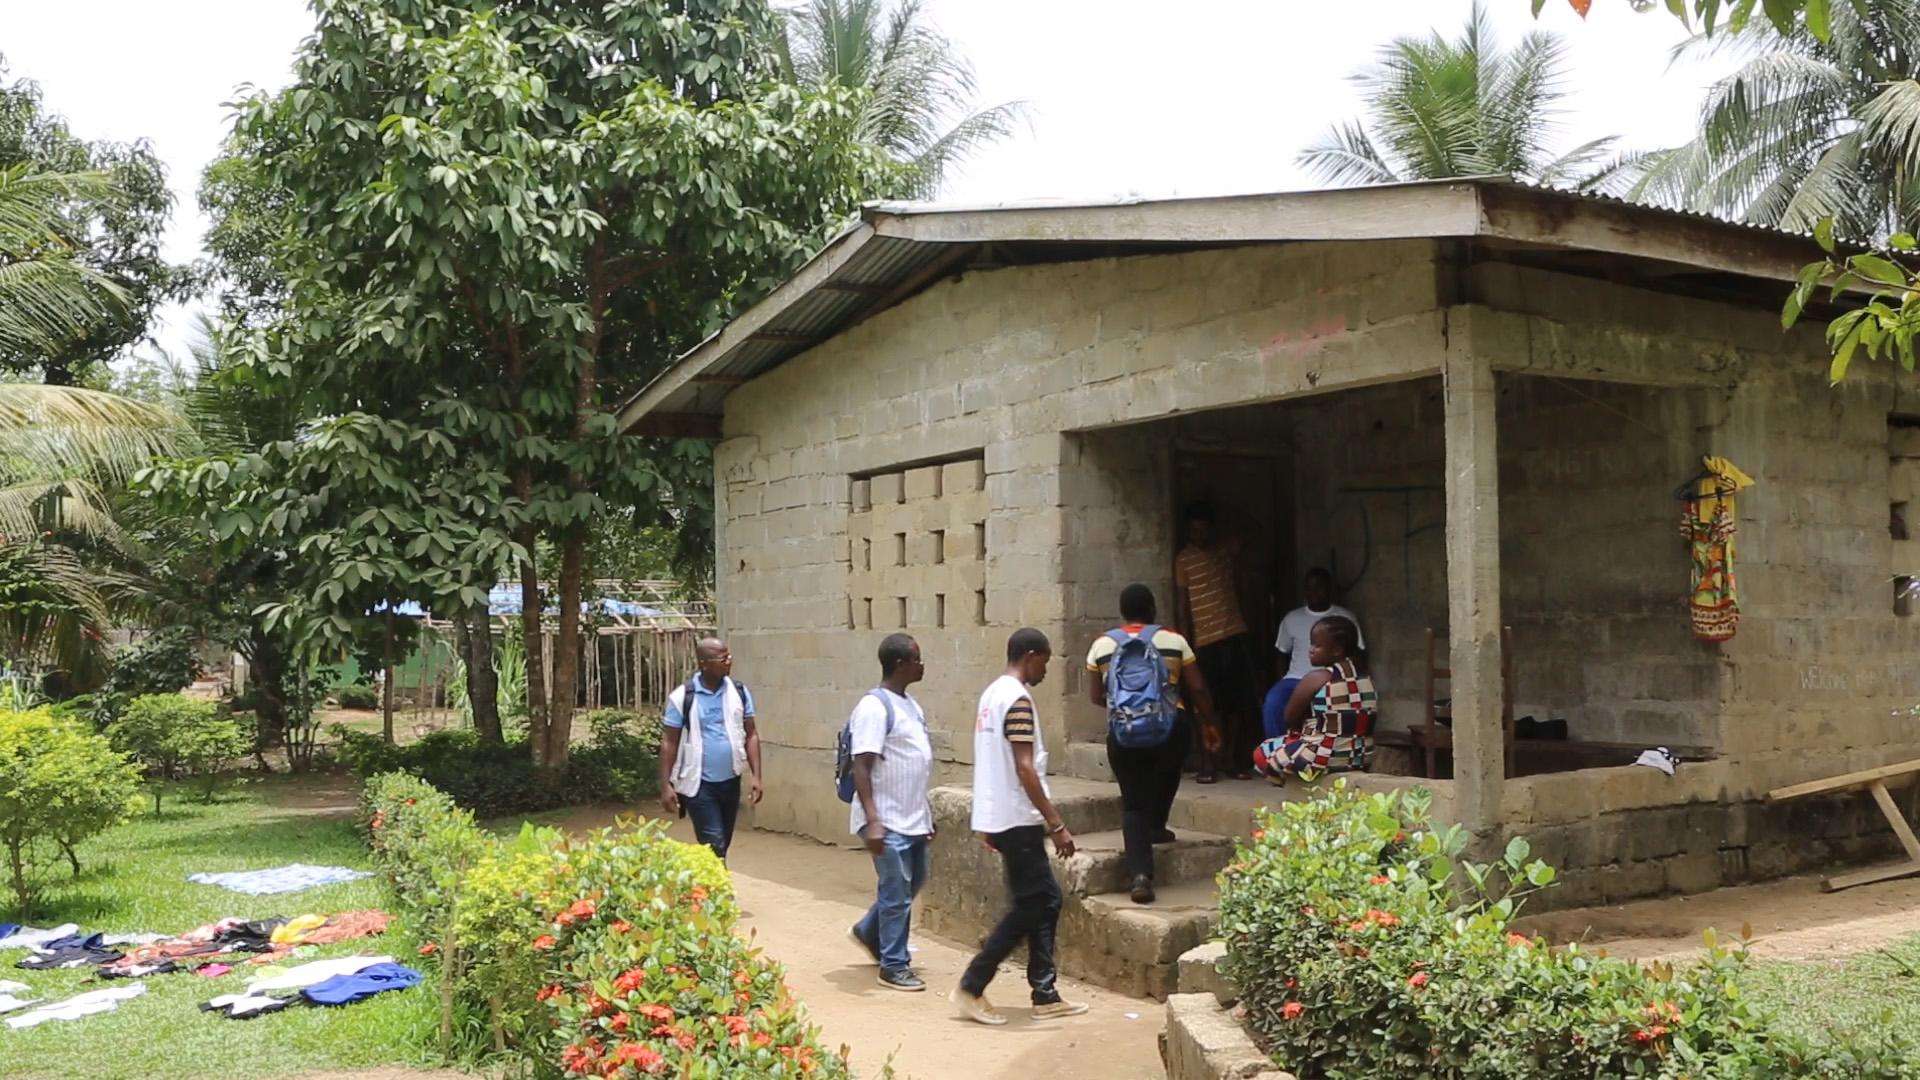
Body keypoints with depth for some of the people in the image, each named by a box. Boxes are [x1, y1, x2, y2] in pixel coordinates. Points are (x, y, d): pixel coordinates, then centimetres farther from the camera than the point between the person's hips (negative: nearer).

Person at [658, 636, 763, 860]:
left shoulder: (739, 692, 2)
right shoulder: (682, 696, -8)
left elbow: (751, 735, 5)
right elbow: (669, 742, -5)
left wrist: (755, 776, -3)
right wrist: (665, 785, -9)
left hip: (731, 782, 4)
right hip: (699, 784, -4)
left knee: (723, 845, 13)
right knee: (714, 847, -9)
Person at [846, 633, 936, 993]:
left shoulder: (909, 703, 13)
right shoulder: (875, 707, -17)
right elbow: (861, 767, -21)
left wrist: (926, 814, 22)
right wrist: (872, 821, -26)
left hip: (913, 817, 9)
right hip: (889, 822, -9)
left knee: (913, 883, 19)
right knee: (897, 894, -1)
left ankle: (868, 932, 38)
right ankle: (894, 966, 11)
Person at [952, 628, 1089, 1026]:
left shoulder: (993, 693, 14)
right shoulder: (1018, 699, -16)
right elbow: (1025, 769, -22)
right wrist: (1056, 824, -20)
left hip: (997, 816, 10)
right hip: (1017, 819, -10)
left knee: (1046, 899, 11)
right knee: (1030, 906, -3)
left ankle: (1045, 995, 14)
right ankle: (971, 988, 2)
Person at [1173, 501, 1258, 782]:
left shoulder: (1226, 550, 10)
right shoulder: (1184, 560, -3)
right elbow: (1181, 603, -4)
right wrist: (1185, 641, -9)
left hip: (1235, 635, 5)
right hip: (1206, 640, -5)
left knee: (1237, 704, 5)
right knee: (1210, 705, -3)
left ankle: (1233, 760, 14)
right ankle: (1208, 765, 2)